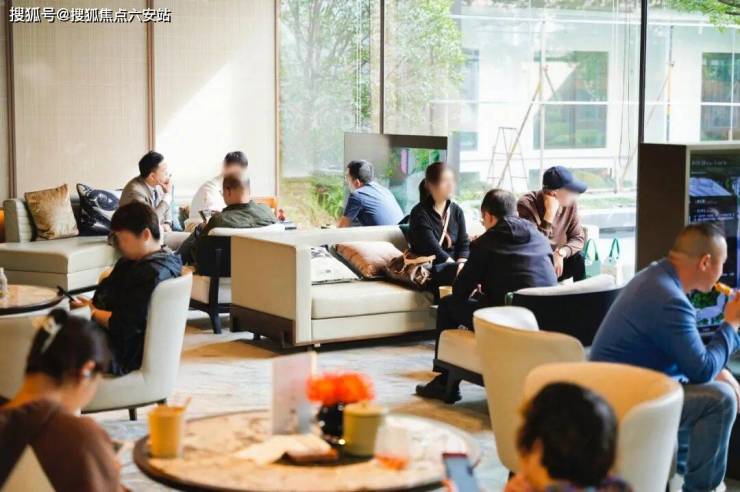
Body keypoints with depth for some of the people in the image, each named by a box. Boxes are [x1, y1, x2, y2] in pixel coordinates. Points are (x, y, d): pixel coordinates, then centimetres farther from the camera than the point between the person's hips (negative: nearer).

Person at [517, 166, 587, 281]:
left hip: (557, 260, 3)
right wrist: (550, 214, -34)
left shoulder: (570, 203, -8)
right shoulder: (527, 204, -22)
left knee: (579, 257, -25)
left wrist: (560, 253, -27)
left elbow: (578, 238, -6)